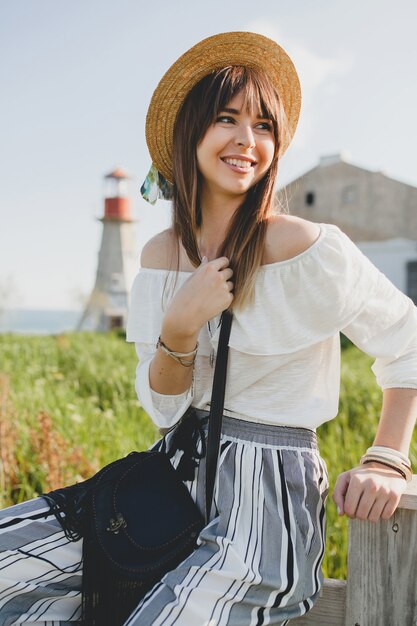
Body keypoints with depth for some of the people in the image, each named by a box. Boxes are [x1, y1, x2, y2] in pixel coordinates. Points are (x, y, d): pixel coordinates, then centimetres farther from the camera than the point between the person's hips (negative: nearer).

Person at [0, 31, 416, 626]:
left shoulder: (306, 248, -14)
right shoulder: (161, 254, 3)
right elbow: (163, 408, 2)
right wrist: (179, 328, -16)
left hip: (269, 491, -5)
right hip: (177, 475, 5)